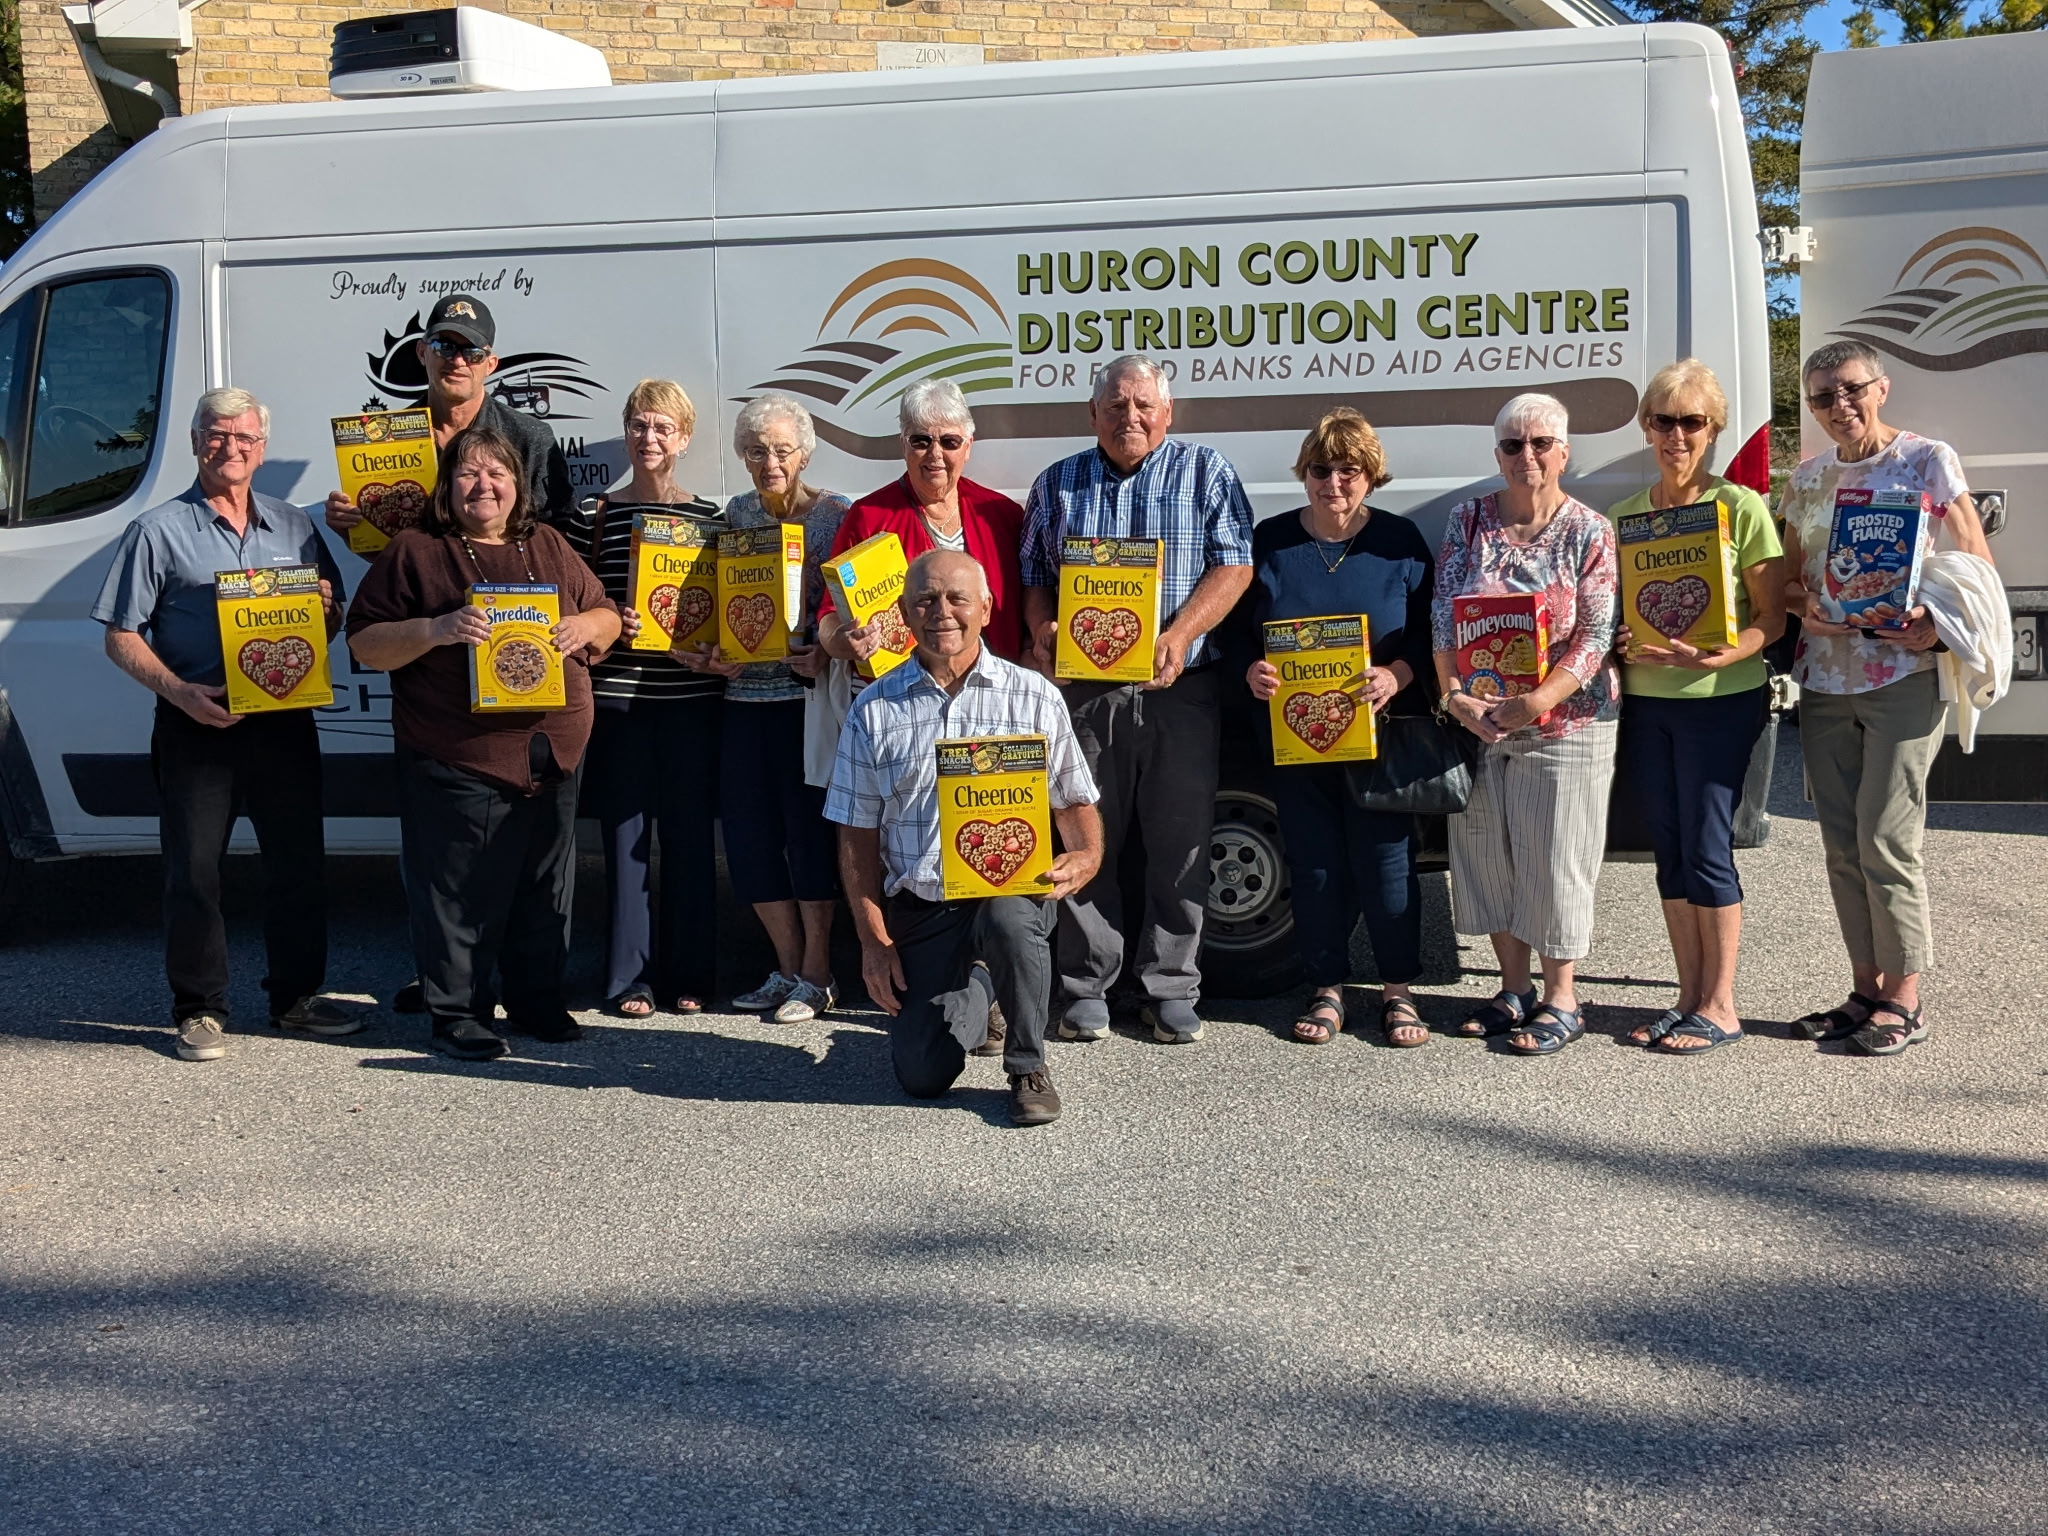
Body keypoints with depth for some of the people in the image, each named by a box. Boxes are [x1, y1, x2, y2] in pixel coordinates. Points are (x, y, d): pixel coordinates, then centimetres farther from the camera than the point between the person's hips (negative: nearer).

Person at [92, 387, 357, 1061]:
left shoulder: (295, 527, 12)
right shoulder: (158, 531, 1)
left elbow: (332, 620, 18)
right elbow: (121, 637, -2)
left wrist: (326, 608, -6)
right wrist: (181, 692, -17)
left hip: (285, 721, 4)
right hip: (198, 726, -3)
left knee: (299, 861, 8)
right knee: (193, 870, 0)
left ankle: (297, 994, 22)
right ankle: (199, 1010, 12)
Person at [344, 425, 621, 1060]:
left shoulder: (550, 548, 15)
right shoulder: (414, 553, 2)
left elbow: (606, 616, 20)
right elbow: (366, 645, -2)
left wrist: (585, 626, -4)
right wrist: (436, 630, -19)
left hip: (552, 759, 5)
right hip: (456, 764, -4)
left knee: (545, 890, 12)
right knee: (459, 895, 0)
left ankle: (537, 1000, 26)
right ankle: (458, 1013, 13)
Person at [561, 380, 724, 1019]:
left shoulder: (709, 516, 8)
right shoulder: (593, 515, 5)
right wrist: (610, 625, -12)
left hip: (692, 696, 1)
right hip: (619, 696, 0)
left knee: (690, 833, 5)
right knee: (626, 832, 3)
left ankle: (690, 973, 16)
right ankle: (631, 976, 13)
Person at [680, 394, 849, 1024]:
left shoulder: (835, 514, -4)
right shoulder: (736, 513, 12)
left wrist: (829, 653, -22)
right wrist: (707, 651, 0)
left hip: (809, 693, -5)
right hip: (744, 693, 6)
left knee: (808, 826, -2)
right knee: (748, 831, 6)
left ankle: (816, 976, 12)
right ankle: (787, 967, 21)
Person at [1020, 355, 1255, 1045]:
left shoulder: (1205, 471, 6)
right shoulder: (1056, 486, 14)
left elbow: (1233, 566, -2)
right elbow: (1034, 578, 16)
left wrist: (1178, 637, -15)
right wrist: (1043, 630, -6)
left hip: (1181, 688, -2)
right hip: (1083, 691, 2)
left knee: (1180, 844, 2)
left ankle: (1172, 989, 13)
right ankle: (1086, 988, 14)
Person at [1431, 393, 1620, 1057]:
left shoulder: (1589, 531, -4)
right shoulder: (1469, 521, 5)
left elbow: (1596, 636, -9)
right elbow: (1442, 617, 0)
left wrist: (1538, 701, -22)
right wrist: (1455, 695, -14)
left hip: (1564, 726, -3)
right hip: (1477, 722, 4)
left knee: (1555, 861, 0)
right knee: (1487, 858, 10)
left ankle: (1561, 1001, 14)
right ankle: (1513, 989, 25)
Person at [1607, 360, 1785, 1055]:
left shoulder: (1742, 508, -6)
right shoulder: (1623, 516, 8)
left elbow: (1771, 618, -7)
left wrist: (1713, 657, -23)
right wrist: (1618, 642, -6)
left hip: (1720, 699, -5)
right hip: (1643, 702, 5)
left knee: (1706, 848, -4)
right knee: (1670, 851, 10)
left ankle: (1720, 1007, 7)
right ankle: (1690, 996, 20)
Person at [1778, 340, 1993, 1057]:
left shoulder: (1928, 459, -1)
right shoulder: (1808, 478, 12)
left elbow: (1979, 564, -2)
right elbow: (1785, 583, 15)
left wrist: (1940, 620, -20)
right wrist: (1806, 608, -7)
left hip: (1903, 674, -5)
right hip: (1823, 678, 5)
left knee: (1885, 838, -9)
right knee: (1841, 844, 7)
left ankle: (1904, 1002, 2)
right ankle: (1866, 990, 18)